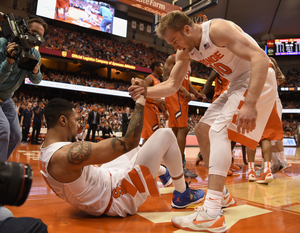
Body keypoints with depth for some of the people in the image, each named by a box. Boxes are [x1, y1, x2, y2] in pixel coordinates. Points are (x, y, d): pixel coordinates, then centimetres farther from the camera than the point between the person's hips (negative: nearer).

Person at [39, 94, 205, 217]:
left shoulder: (45, 154, 0)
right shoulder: (68, 154, -32)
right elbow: (127, 142, -32)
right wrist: (140, 102, -23)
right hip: (119, 197, -10)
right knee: (166, 135, -8)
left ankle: (164, 173, 48)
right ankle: (182, 195, 13)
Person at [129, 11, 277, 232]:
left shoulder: (217, 29, -22)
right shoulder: (185, 52, 3)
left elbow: (261, 58, -29)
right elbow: (172, 85, 3)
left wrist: (250, 104, -38)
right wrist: (145, 92, -16)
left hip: (258, 80, -9)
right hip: (237, 84, 9)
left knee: (219, 130, -25)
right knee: (202, 130, 7)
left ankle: (212, 214, -27)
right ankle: (220, 193, 18)